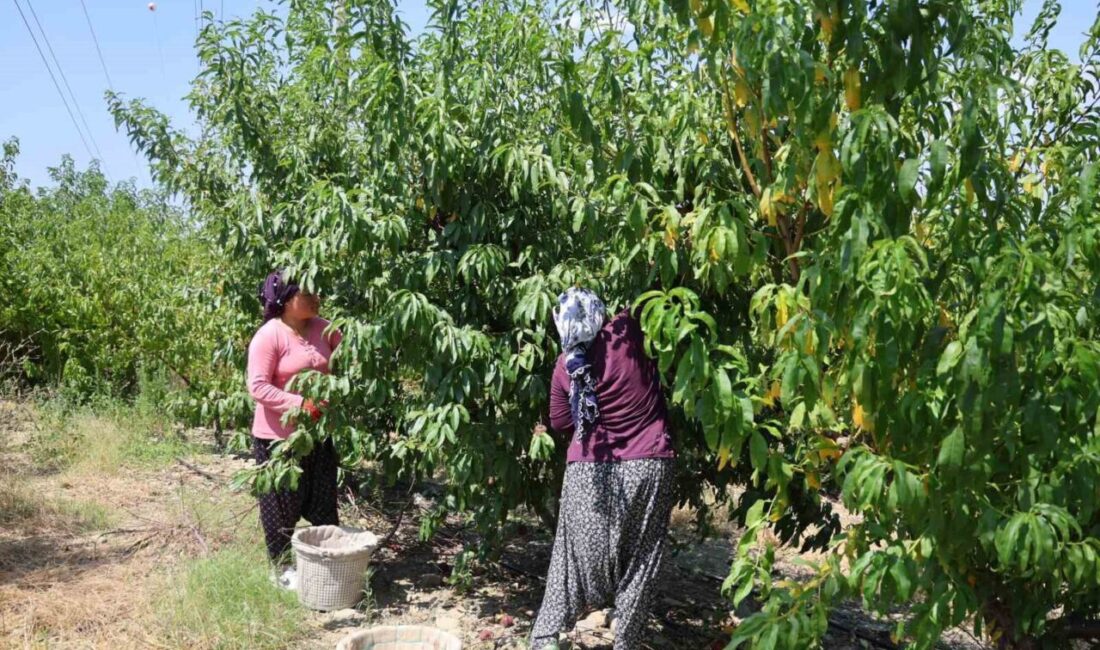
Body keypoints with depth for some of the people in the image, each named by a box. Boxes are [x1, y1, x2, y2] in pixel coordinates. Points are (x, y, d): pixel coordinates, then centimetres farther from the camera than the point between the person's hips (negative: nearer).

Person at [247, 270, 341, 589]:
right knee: (283, 505, 9)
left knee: (323, 502, 16)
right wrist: (300, 405, -28)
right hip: (278, 436, -6)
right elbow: (258, 387, -21)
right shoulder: (268, 336, -18)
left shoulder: (323, 329, 0)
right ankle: (281, 567, 27)